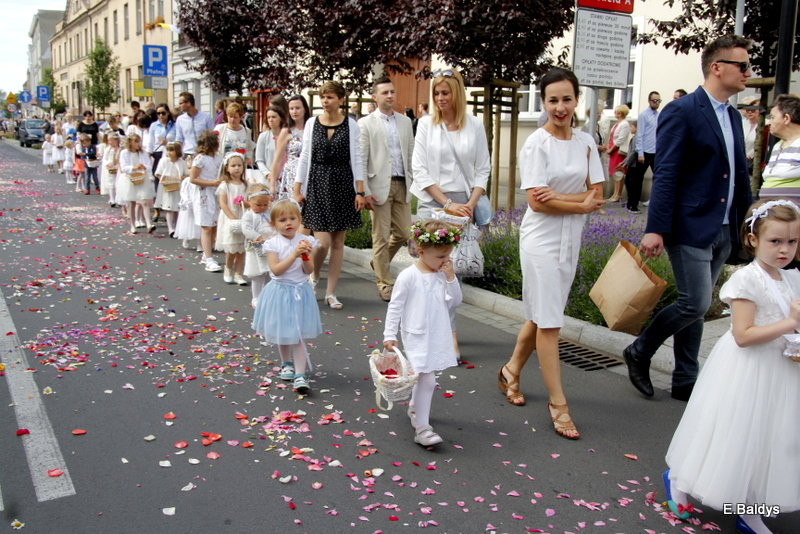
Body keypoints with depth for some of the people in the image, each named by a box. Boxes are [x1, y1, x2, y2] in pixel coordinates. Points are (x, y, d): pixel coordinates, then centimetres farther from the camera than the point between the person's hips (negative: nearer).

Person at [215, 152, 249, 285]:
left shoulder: (245, 185, 10)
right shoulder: (225, 185, -4)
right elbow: (223, 204, -11)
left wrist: (247, 202, -11)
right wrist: (233, 218, -20)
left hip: (243, 218, 4)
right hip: (229, 219, -4)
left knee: (242, 249, 3)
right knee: (232, 249, -5)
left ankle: (238, 274, 11)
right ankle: (228, 270, 20)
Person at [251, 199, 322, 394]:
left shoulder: (306, 241, -2)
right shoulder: (273, 244, -8)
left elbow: (309, 270, -4)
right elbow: (276, 270, -19)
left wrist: (306, 256, -22)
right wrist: (294, 255, -26)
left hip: (300, 292, 0)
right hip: (280, 292, 0)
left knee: (298, 335, -4)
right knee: (282, 332, 16)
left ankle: (300, 375, -6)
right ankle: (287, 364, 40)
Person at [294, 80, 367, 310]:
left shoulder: (350, 125, 2)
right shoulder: (312, 123, 5)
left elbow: (356, 158, 2)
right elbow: (304, 157, 7)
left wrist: (360, 191, -2)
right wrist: (297, 188, 3)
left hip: (342, 185, 0)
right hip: (317, 184, 0)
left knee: (338, 242, 3)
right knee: (323, 242, -9)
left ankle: (331, 293, 13)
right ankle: (313, 277, 22)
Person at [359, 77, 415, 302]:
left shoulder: (405, 121, 13)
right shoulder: (366, 124, -1)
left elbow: (411, 154, 15)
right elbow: (360, 160, -5)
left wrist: (413, 182, 9)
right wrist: (364, 192, -11)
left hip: (402, 184, 5)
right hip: (380, 185, -5)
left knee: (403, 232, 8)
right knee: (381, 237, 1)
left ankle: (379, 262, 34)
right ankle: (385, 283, 11)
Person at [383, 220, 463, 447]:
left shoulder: (443, 275, 5)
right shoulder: (409, 276, -13)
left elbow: (455, 301, 5)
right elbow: (395, 307, -9)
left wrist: (451, 278, -8)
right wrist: (390, 335, -10)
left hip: (439, 337, 6)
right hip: (417, 337, -6)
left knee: (426, 377, 19)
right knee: (427, 380, -13)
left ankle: (415, 407, 44)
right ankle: (421, 428, -8)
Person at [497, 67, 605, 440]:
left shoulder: (586, 142, 6)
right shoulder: (536, 144, -10)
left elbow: (596, 194, -1)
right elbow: (536, 201, -16)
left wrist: (559, 196, -16)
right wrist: (582, 205, -9)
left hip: (570, 241, 6)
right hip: (542, 239, -6)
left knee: (541, 315, 14)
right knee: (549, 322, -3)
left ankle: (511, 371, 34)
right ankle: (557, 402, 5)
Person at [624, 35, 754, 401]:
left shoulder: (733, 117, 15)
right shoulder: (681, 112, -10)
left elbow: (740, 176, 19)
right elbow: (665, 175, -16)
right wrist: (655, 229, -21)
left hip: (723, 231, 8)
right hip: (689, 228, -8)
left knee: (694, 305, 13)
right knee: (696, 303, -10)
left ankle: (685, 382, 22)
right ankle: (639, 352, 12)